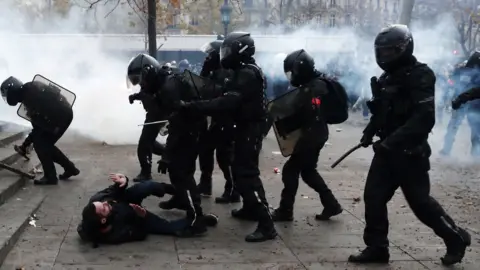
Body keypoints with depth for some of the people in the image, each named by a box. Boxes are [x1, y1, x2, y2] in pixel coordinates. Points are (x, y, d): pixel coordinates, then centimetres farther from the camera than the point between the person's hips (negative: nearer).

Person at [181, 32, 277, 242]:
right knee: (240, 170, 20)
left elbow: (226, 104, -31)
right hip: (247, 127, 11)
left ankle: (266, 225, -15)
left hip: (249, 129, -11)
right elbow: (231, 100, 13)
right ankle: (250, 208, 35)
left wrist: (192, 106, -31)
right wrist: (196, 105, 3)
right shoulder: (245, 72, 13)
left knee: (247, 174, -13)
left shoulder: (246, 75, -21)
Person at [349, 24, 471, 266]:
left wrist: (392, 141, -30)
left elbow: (424, 118, -25)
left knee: (420, 202, 1)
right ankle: (376, 247, 13)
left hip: (409, 152, -8)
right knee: (373, 197, 2)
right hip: (387, 150, 8)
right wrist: (369, 132, 6)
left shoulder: (420, 76, -15)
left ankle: (456, 238, 22)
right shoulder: (387, 77, 12)